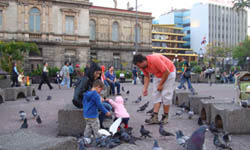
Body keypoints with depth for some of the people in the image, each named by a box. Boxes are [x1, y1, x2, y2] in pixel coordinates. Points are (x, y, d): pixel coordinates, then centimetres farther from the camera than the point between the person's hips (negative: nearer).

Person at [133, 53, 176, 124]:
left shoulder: (154, 60, -35)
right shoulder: (142, 65, -12)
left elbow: (166, 72, -29)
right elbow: (146, 76, 4)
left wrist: (160, 84, -20)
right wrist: (145, 88, -6)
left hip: (169, 73, -7)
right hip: (158, 75, 7)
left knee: (166, 95, -10)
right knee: (156, 95, -2)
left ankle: (165, 117, 2)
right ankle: (155, 117, -4)